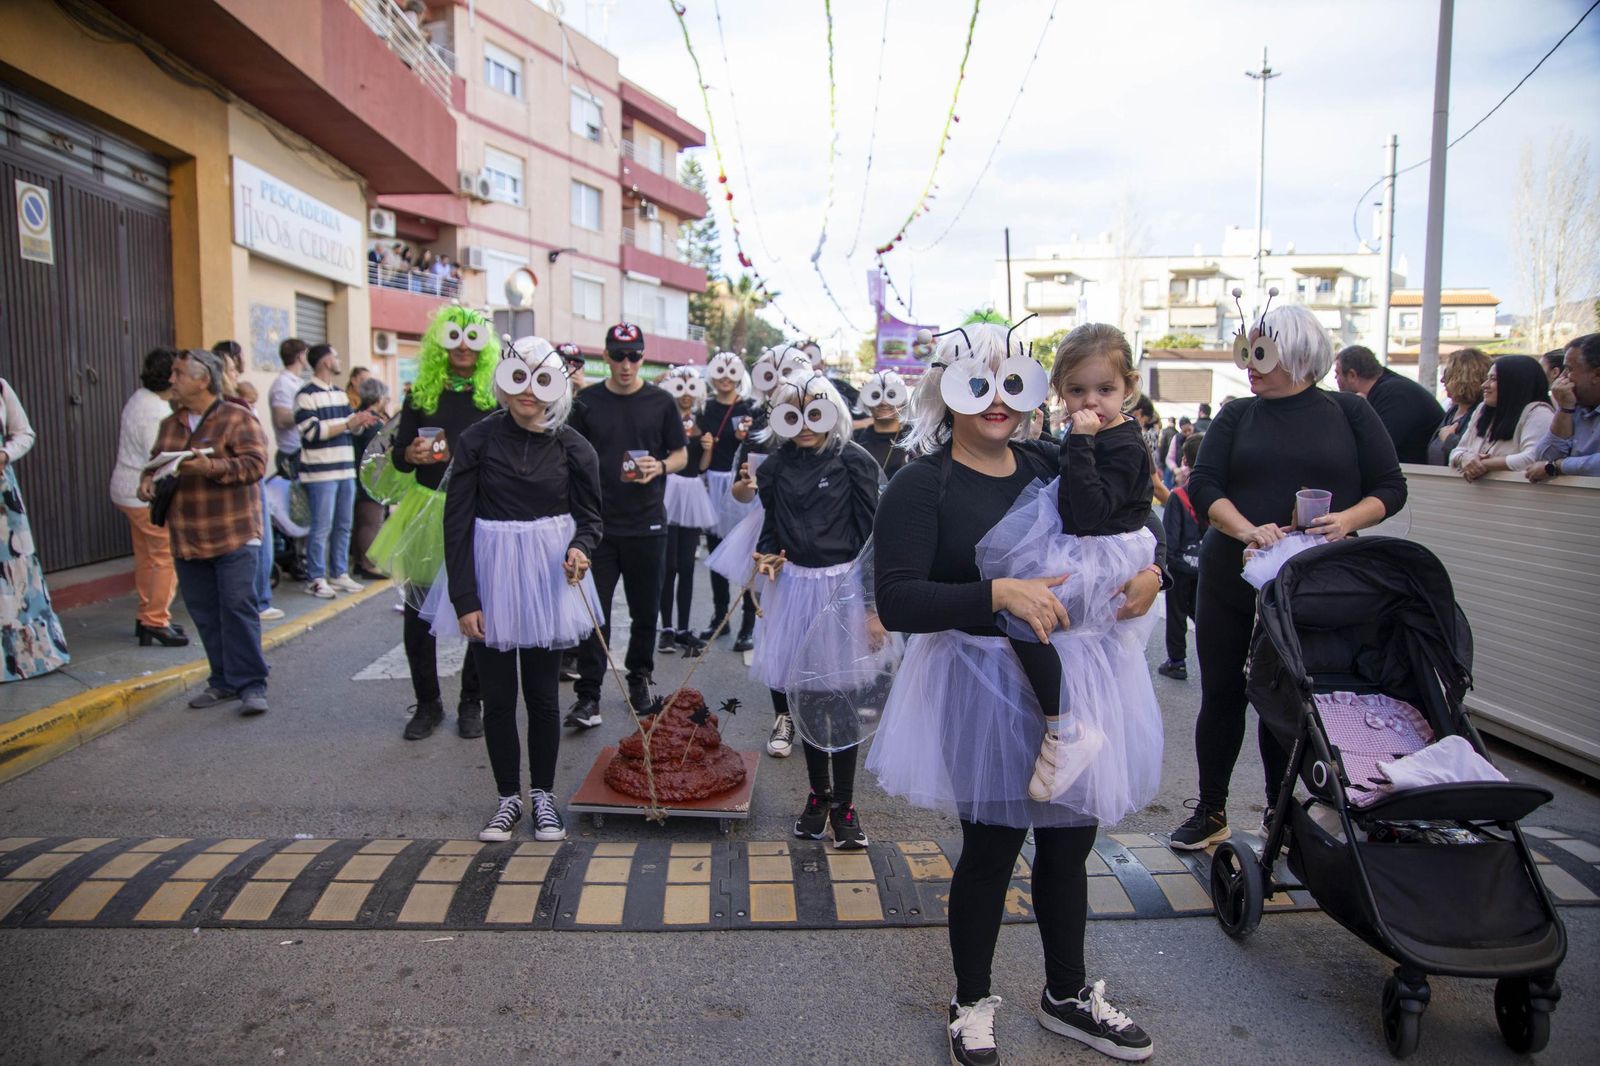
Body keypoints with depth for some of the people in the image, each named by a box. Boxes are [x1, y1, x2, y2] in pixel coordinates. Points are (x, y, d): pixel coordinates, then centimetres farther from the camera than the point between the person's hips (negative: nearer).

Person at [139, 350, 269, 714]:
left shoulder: (237, 419, -6)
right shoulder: (170, 425, 15)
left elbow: (255, 463, -16)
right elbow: (155, 462, 22)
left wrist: (213, 467, -28)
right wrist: (148, 479, 0)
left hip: (233, 536, -6)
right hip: (186, 540, 7)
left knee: (238, 608, -8)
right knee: (205, 614, 10)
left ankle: (251, 685, -2)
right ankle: (224, 682, 19)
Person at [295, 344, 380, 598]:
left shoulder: (340, 394, 16)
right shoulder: (306, 395, -8)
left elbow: (352, 427, 17)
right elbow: (313, 431, -15)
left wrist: (361, 421, -6)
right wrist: (348, 424, -18)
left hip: (345, 469, 8)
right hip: (321, 472, -8)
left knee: (343, 525, 11)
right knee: (322, 527, -4)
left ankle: (339, 574, 20)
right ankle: (315, 579, 3)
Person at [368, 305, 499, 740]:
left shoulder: (496, 398, 0)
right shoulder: (420, 395, 6)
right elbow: (398, 457, 6)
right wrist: (411, 454, -16)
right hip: (427, 512, 2)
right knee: (418, 611, 4)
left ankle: (472, 703, 18)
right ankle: (427, 704, 19)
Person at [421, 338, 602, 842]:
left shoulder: (572, 448, -4)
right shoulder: (477, 440, -7)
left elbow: (590, 516, 5)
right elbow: (457, 522, -6)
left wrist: (579, 549, -18)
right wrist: (464, 598, -11)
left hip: (546, 579, 0)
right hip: (489, 576, 0)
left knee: (542, 693, 8)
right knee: (497, 696, 8)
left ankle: (543, 795, 26)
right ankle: (509, 797, 25)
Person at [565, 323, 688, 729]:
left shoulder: (661, 402, 3)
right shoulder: (586, 402, 4)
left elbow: (682, 455, 8)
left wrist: (660, 467, -14)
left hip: (646, 524, 0)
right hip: (597, 523, 0)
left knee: (645, 610, 10)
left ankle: (639, 679, 28)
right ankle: (588, 695, 5)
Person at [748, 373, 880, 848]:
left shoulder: (853, 461, -8)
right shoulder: (776, 466, 4)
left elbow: (873, 532, -7)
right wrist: (767, 556, -6)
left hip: (843, 585, -4)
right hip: (793, 585, 4)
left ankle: (843, 804, 14)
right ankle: (818, 794, 26)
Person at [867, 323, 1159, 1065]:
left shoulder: (1052, 464, 2)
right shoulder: (921, 486, -12)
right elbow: (896, 601, -22)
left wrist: (1150, 570, -9)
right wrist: (998, 593, -32)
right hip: (982, 686, -5)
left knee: (1069, 838, 18)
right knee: (991, 847, 8)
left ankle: (1066, 995, 43)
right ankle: (971, 1005, 35)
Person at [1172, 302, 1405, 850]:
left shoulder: (1349, 413, 4)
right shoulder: (1237, 416, 6)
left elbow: (1391, 487, 3)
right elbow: (1202, 485, -4)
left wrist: (1349, 519, -17)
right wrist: (1247, 529, -21)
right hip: (1230, 577, 1)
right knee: (1221, 693, 7)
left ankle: (1281, 808, 28)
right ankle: (1211, 810, 21)